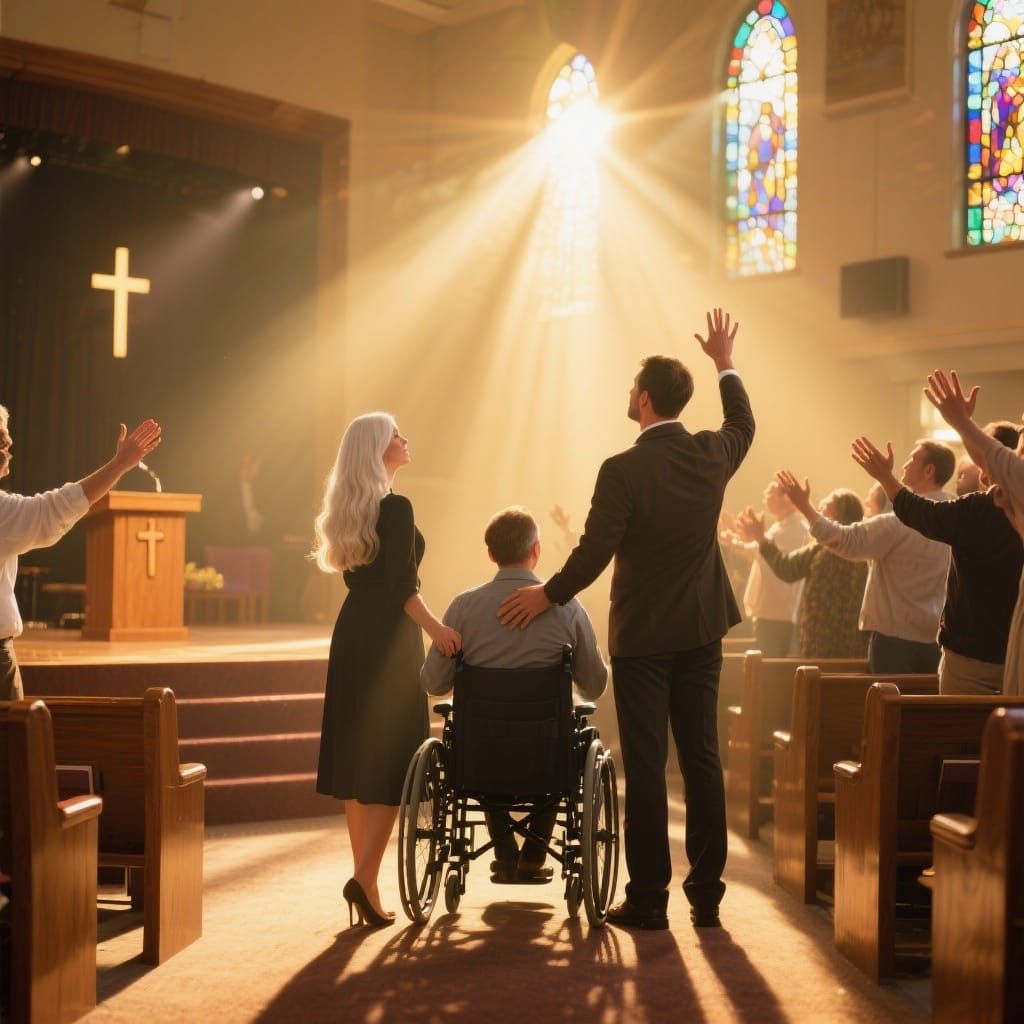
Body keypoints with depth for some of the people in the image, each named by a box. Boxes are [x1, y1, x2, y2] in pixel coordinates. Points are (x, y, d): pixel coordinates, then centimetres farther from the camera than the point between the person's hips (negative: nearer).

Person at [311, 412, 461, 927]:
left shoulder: (346, 510, 11)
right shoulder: (396, 507, -13)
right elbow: (401, 586, -19)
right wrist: (434, 627, -17)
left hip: (351, 635, 8)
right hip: (388, 639, -8)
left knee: (357, 758, 10)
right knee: (393, 760, -5)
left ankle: (364, 880, 17)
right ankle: (365, 879, -13)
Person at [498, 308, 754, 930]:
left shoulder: (623, 470, -19)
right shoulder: (712, 454, -2)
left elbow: (594, 552, -17)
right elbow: (744, 425, 22)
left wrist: (547, 596, -2)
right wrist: (726, 364, 35)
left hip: (641, 635, -5)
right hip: (702, 630, 5)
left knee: (646, 767, 0)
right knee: (702, 759, 9)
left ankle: (648, 899, 5)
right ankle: (706, 895, 15)